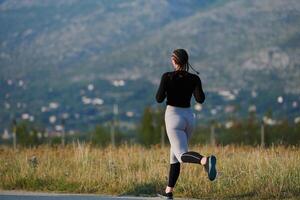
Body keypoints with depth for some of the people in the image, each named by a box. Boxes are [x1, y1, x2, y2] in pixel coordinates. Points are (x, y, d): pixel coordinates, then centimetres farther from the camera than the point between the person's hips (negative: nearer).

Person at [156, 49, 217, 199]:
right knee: (175, 153, 19)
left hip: (173, 116, -5)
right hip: (189, 117, 5)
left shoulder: (167, 77, -8)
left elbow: (159, 99, -10)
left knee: (182, 155, -16)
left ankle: (205, 160, -48)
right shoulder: (194, 78, 0)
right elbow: (200, 99, -7)